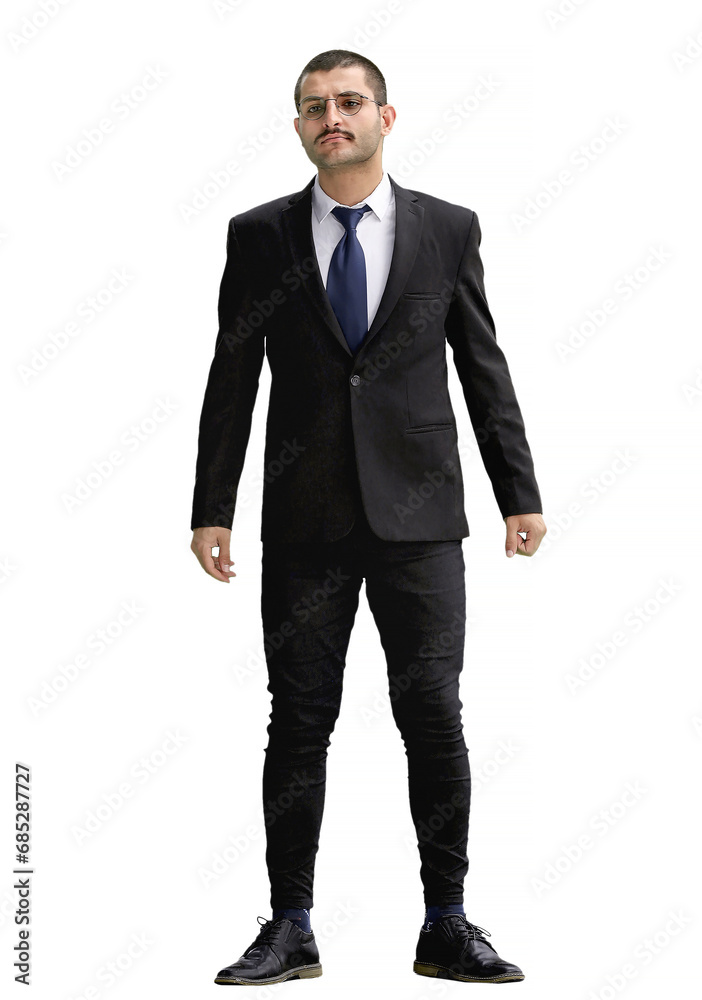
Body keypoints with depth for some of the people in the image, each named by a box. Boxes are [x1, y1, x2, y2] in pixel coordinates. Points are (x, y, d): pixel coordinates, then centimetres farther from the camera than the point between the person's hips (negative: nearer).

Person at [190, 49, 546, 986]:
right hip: (305, 521, 1)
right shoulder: (259, 237, 5)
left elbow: (485, 369, 8)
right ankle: (290, 930, 13)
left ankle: (447, 927, 10)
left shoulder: (449, 229, 5)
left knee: (434, 714, -1)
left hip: (418, 513, 0)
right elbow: (232, 380, 6)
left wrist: (520, 494, 4)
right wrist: (212, 510, 3)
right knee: (299, 720, 4)